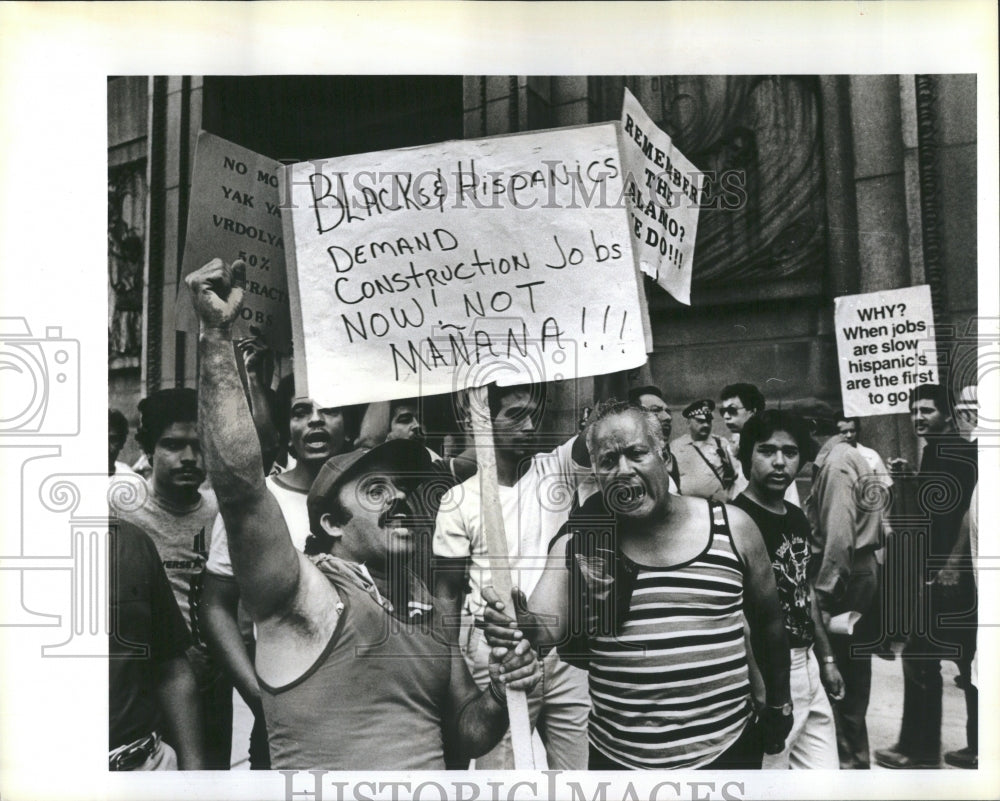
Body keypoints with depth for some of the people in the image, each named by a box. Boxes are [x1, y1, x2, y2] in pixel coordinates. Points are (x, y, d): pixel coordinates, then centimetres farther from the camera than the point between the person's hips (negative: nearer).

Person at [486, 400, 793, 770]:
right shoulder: (578, 544, -6)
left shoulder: (732, 527, -5)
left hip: (727, 748, 0)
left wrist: (779, 704, 12)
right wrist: (523, 626, -38)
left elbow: (768, 620, 8)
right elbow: (546, 623, -16)